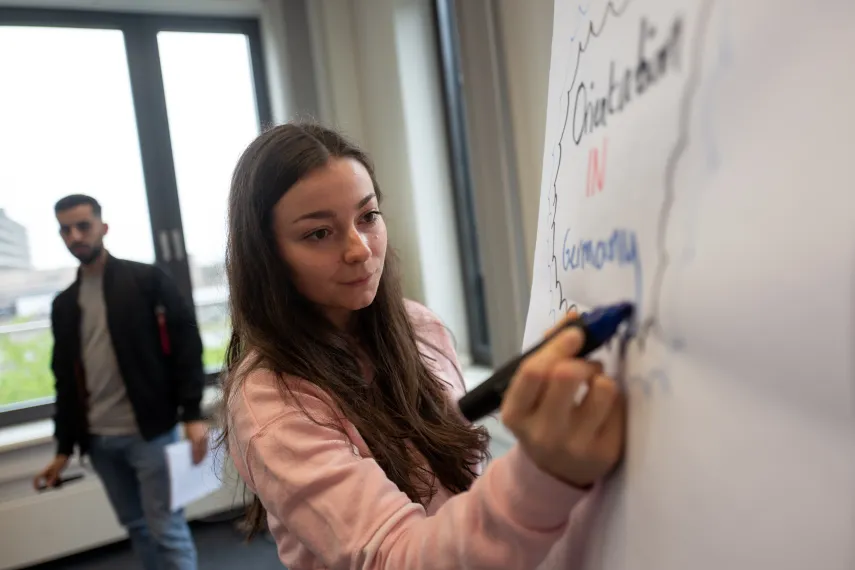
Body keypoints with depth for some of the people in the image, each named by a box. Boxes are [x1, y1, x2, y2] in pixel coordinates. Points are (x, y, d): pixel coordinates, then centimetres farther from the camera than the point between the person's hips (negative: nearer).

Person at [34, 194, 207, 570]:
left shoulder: (146, 280, -2)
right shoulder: (64, 305, 13)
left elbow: (186, 342, -8)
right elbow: (65, 381, 16)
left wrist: (192, 414, -16)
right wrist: (64, 448, 13)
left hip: (149, 431, -5)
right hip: (99, 440, 5)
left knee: (166, 529, -1)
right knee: (136, 527, 14)